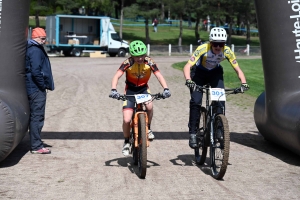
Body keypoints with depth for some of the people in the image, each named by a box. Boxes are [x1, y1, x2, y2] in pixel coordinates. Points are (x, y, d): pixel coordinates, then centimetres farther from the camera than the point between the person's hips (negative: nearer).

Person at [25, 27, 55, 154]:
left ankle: (36, 143, 23)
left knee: (34, 117, 15)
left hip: (32, 88, 11)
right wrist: (43, 85, -14)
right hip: (37, 89, -11)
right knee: (37, 117, -7)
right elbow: (36, 71, -24)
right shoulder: (36, 51, -15)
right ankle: (36, 146, -4)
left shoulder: (31, 49, 17)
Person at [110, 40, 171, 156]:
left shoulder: (149, 62, -18)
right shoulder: (128, 63, -22)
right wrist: (113, 90, -48)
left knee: (150, 106, -32)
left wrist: (165, 89, -39)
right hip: (130, 90, -1)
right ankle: (126, 142, 14)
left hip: (143, 89, 1)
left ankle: (148, 128, -4)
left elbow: (159, 76, -23)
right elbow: (116, 76, -31)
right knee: (126, 120, -12)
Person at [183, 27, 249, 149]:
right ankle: (192, 133, -8)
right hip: (199, 72, -2)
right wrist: (188, 80, -58)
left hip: (215, 73, 2)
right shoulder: (203, 49, -34)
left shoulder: (227, 52, -26)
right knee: (196, 101, -17)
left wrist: (244, 83, -38)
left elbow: (238, 70, -20)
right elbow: (187, 66, -39)